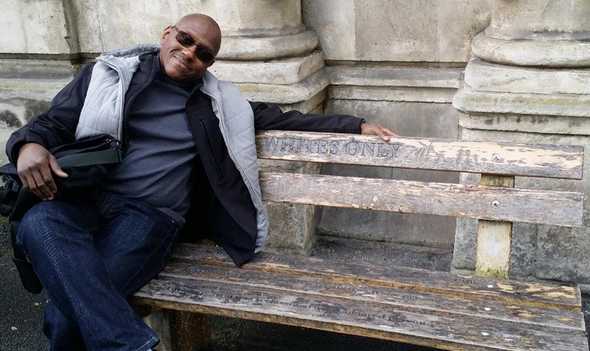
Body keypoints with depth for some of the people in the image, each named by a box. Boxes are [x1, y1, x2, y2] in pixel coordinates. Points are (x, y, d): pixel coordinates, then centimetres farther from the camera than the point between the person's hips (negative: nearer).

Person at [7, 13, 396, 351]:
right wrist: (29, 144, -13)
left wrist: (356, 125, 15)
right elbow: (52, 124, 12)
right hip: (84, 198, 2)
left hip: (151, 215, -1)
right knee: (38, 224, -36)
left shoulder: (216, 103, 14)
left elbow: (281, 118, 18)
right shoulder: (110, 73, 12)